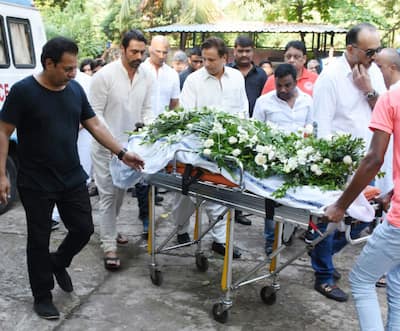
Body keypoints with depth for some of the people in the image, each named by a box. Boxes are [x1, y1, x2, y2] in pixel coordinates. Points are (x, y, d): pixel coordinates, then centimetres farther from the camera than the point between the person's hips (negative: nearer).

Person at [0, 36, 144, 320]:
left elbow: (95, 125, 7)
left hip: (73, 179, 5)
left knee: (84, 228, 10)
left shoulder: (76, 89, 2)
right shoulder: (23, 91, -13)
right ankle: (42, 297, 25)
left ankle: (58, 263, 40)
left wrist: (122, 153, 2)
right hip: (36, 184, -5)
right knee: (39, 240, 7)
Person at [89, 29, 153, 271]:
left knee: (121, 193, 18)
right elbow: (95, 113, -13)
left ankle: (108, 230, 40)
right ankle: (110, 247, 8)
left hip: (131, 144, 5)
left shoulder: (147, 77, 0)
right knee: (108, 195, 0)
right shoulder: (105, 75, -15)